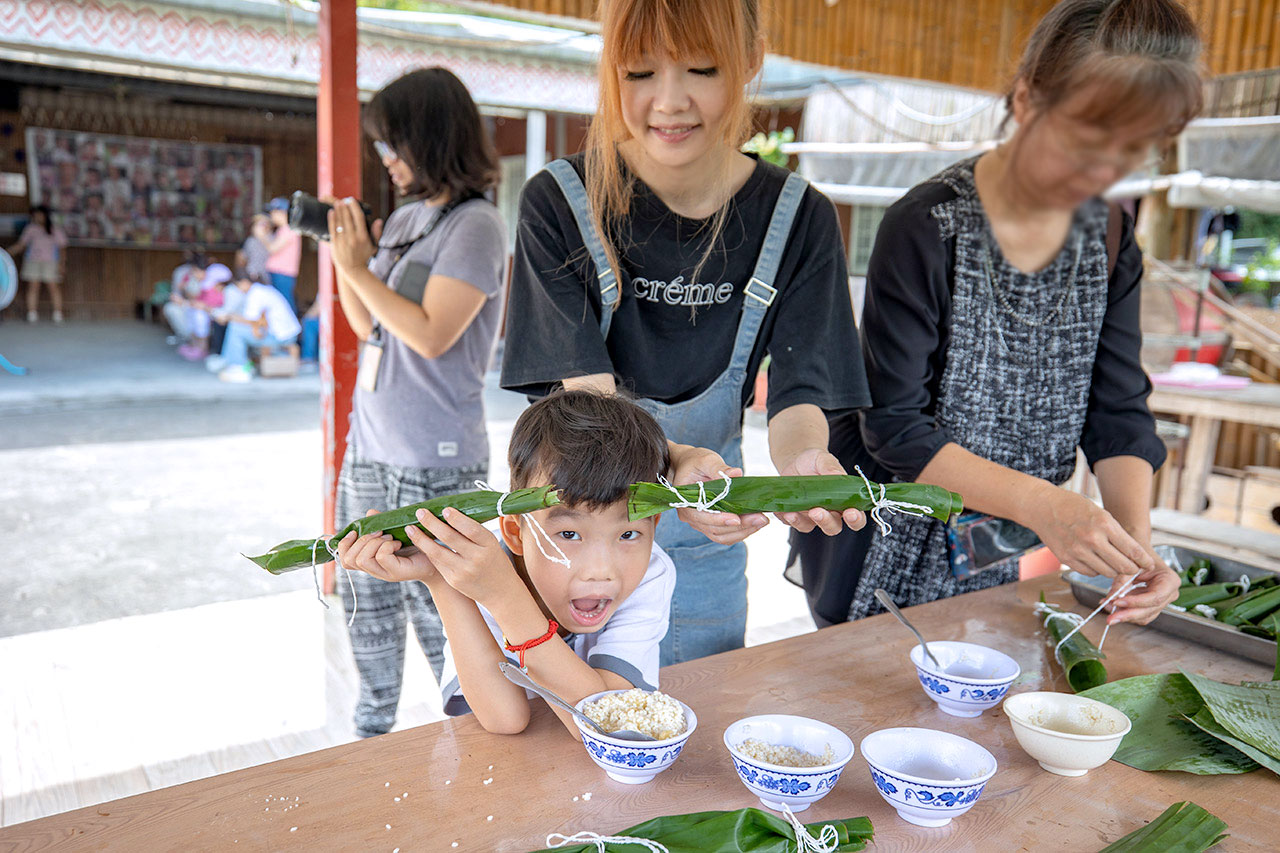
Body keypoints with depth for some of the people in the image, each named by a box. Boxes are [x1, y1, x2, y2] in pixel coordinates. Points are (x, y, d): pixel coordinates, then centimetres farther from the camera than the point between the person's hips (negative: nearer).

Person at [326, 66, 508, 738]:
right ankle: (371, 734, 35)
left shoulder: (475, 224, -12)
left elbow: (431, 335, -21)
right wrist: (341, 255, 4)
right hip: (369, 447, 8)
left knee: (434, 610, 3)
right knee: (366, 602, 17)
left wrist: (359, 267, -13)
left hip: (433, 461, -8)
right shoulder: (404, 217, 12)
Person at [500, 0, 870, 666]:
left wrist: (803, 460, -36)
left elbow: (798, 393, -12)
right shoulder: (559, 202, -15)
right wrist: (671, 461, -41)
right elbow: (585, 396, -21)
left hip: (701, 549, 2)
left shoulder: (798, 219, -9)